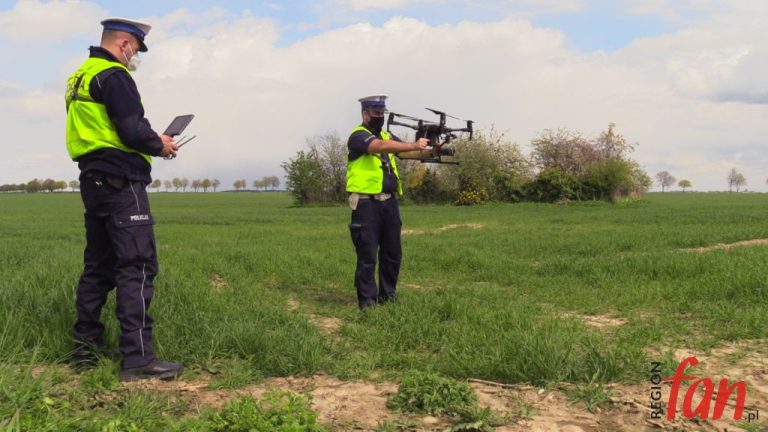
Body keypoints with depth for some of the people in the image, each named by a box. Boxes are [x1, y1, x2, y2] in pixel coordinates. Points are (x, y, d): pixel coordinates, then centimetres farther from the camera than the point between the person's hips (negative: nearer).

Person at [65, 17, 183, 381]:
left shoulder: (79, 78, 19)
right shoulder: (113, 75, -11)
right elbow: (134, 130, -20)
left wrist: (148, 143, 15)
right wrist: (159, 145, 0)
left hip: (93, 180, 10)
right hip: (121, 182, -10)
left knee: (98, 266, 14)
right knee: (136, 267, -10)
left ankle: (85, 349, 20)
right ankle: (137, 358, -11)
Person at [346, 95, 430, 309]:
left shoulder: (387, 136, 17)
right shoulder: (358, 136, -7)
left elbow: (407, 152, 8)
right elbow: (381, 147, -25)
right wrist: (413, 145, -30)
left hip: (389, 202, 7)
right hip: (366, 204, -7)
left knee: (393, 253, 11)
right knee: (367, 255, -3)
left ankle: (388, 296, 22)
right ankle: (367, 300, 6)